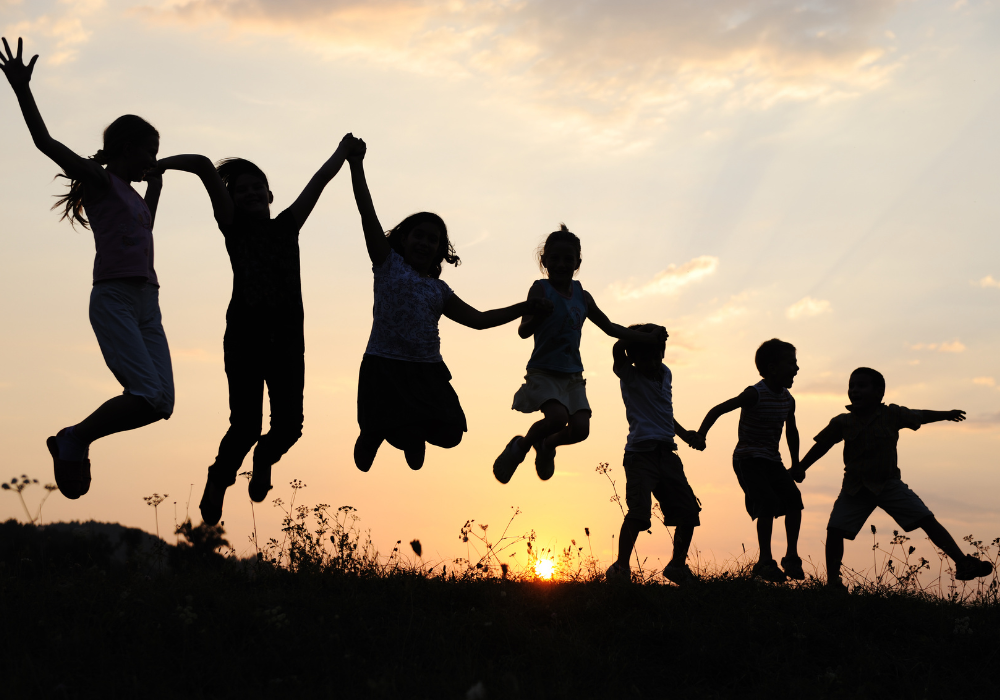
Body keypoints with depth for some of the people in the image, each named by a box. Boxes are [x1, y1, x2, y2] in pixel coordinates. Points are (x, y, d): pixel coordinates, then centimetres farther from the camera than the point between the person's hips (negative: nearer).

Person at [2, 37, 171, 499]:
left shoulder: (131, 192, 23)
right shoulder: (99, 180, 1)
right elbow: (46, 143, -10)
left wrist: (155, 183, 44)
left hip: (147, 303, 8)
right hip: (114, 299, -8)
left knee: (161, 402, -3)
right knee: (149, 396, -20)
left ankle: (76, 441, 12)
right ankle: (73, 441, -1)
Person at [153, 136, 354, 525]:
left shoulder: (287, 225, 16)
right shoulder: (234, 226, 7)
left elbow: (321, 178, 19)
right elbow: (204, 166, -1)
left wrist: (344, 150, 26)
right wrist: (157, 166, -3)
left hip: (287, 335, 3)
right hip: (246, 332, -3)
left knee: (288, 425, -3)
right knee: (246, 425, -9)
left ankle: (264, 459, 34)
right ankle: (219, 478, 22)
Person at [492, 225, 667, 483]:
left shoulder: (582, 296, 9)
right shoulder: (540, 290, -7)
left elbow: (610, 328, 20)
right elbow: (523, 331, -18)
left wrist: (649, 337, 18)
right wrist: (537, 315, -40)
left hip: (573, 375, 5)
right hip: (544, 371, -5)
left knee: (580, 428, -9)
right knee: (557, 417, -27)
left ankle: (547, 445, 25)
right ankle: (520, 447, 2)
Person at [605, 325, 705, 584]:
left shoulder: (665, 374, 18)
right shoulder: (630, 376, 0)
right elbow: (618, 350, -21)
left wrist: (684, 434, 26)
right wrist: (638, 333, -16)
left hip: (666, 453, 6)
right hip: (641, 453, -6)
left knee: (689, 510, 7)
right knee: (639, 513, -18)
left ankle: (678, 565, 24)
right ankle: (621, 567, -7)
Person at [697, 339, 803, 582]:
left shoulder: (787, 399, 6)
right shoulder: (755, 394, -16)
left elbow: (791, 431, 22)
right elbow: (718, 410, -17)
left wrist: (796, 463, 21)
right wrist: (700, 434, -27)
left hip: (771, 461, 7)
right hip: (748, 459, -7)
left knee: (793, 496, -13)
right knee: (769, 501, -23)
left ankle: (792, 557, -3)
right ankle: (765, 561, -13)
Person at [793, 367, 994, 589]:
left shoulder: (892, 415, -3)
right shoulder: (842, 423, -4)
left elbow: (920, 416, 15)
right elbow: (822, 445, 8)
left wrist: (946, 415, 30)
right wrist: (800, 468, 10)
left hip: (889, 485, 0)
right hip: (855, 488, 0)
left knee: (928, 520, -8)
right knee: (835, 529, -13)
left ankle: (963, 564, -3)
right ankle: (832, 580, 2)